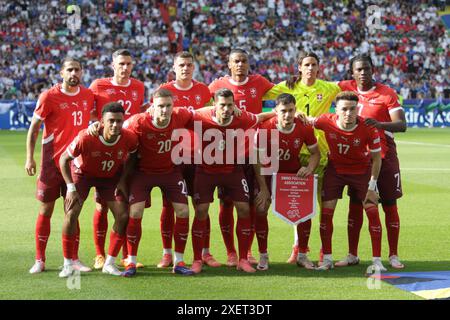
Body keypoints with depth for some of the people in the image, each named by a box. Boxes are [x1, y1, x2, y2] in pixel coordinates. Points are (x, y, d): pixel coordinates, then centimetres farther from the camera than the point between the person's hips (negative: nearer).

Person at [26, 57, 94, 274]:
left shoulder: (88, 95, 4)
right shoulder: (49, 97, -8)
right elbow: (34, 128, -5)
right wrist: (29, 158, -10)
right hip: (51, 161, -3)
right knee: (45, 211, 3)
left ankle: (74, 260, 12)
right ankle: (39, 260, 11)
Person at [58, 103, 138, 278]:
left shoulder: (129, 139, -27)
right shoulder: (86, 138, -35)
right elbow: (64, 159, -21)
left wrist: (122, 181, -8)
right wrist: (71, 188, -24)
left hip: (111, 176, 3)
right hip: (82, 173, -3)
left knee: (123, 215, -8)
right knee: (71, 213, -17)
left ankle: (109, 263, 7)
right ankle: (68, 264, -2)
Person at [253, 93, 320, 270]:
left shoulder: (304, 128, -19)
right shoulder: (265, 128, -25)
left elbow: (315, 152, -3)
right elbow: (258, 159, -18)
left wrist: (310, 168, -25)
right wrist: (263, 188, -20)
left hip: (294, 172, 2)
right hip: (269, 171, -2)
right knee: (260, 209, -13)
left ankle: (302, 256, 10)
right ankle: (263, 256, 2)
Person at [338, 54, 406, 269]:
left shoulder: (387, 93, -6)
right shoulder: (346, 88, 3)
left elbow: (402, 125, -14)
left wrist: (379, 124, -31)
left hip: (384, 156, -3)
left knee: (389, 205, 1)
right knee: (355, 205, 4)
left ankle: (393, 255, 8)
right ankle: (352, 255, 11)